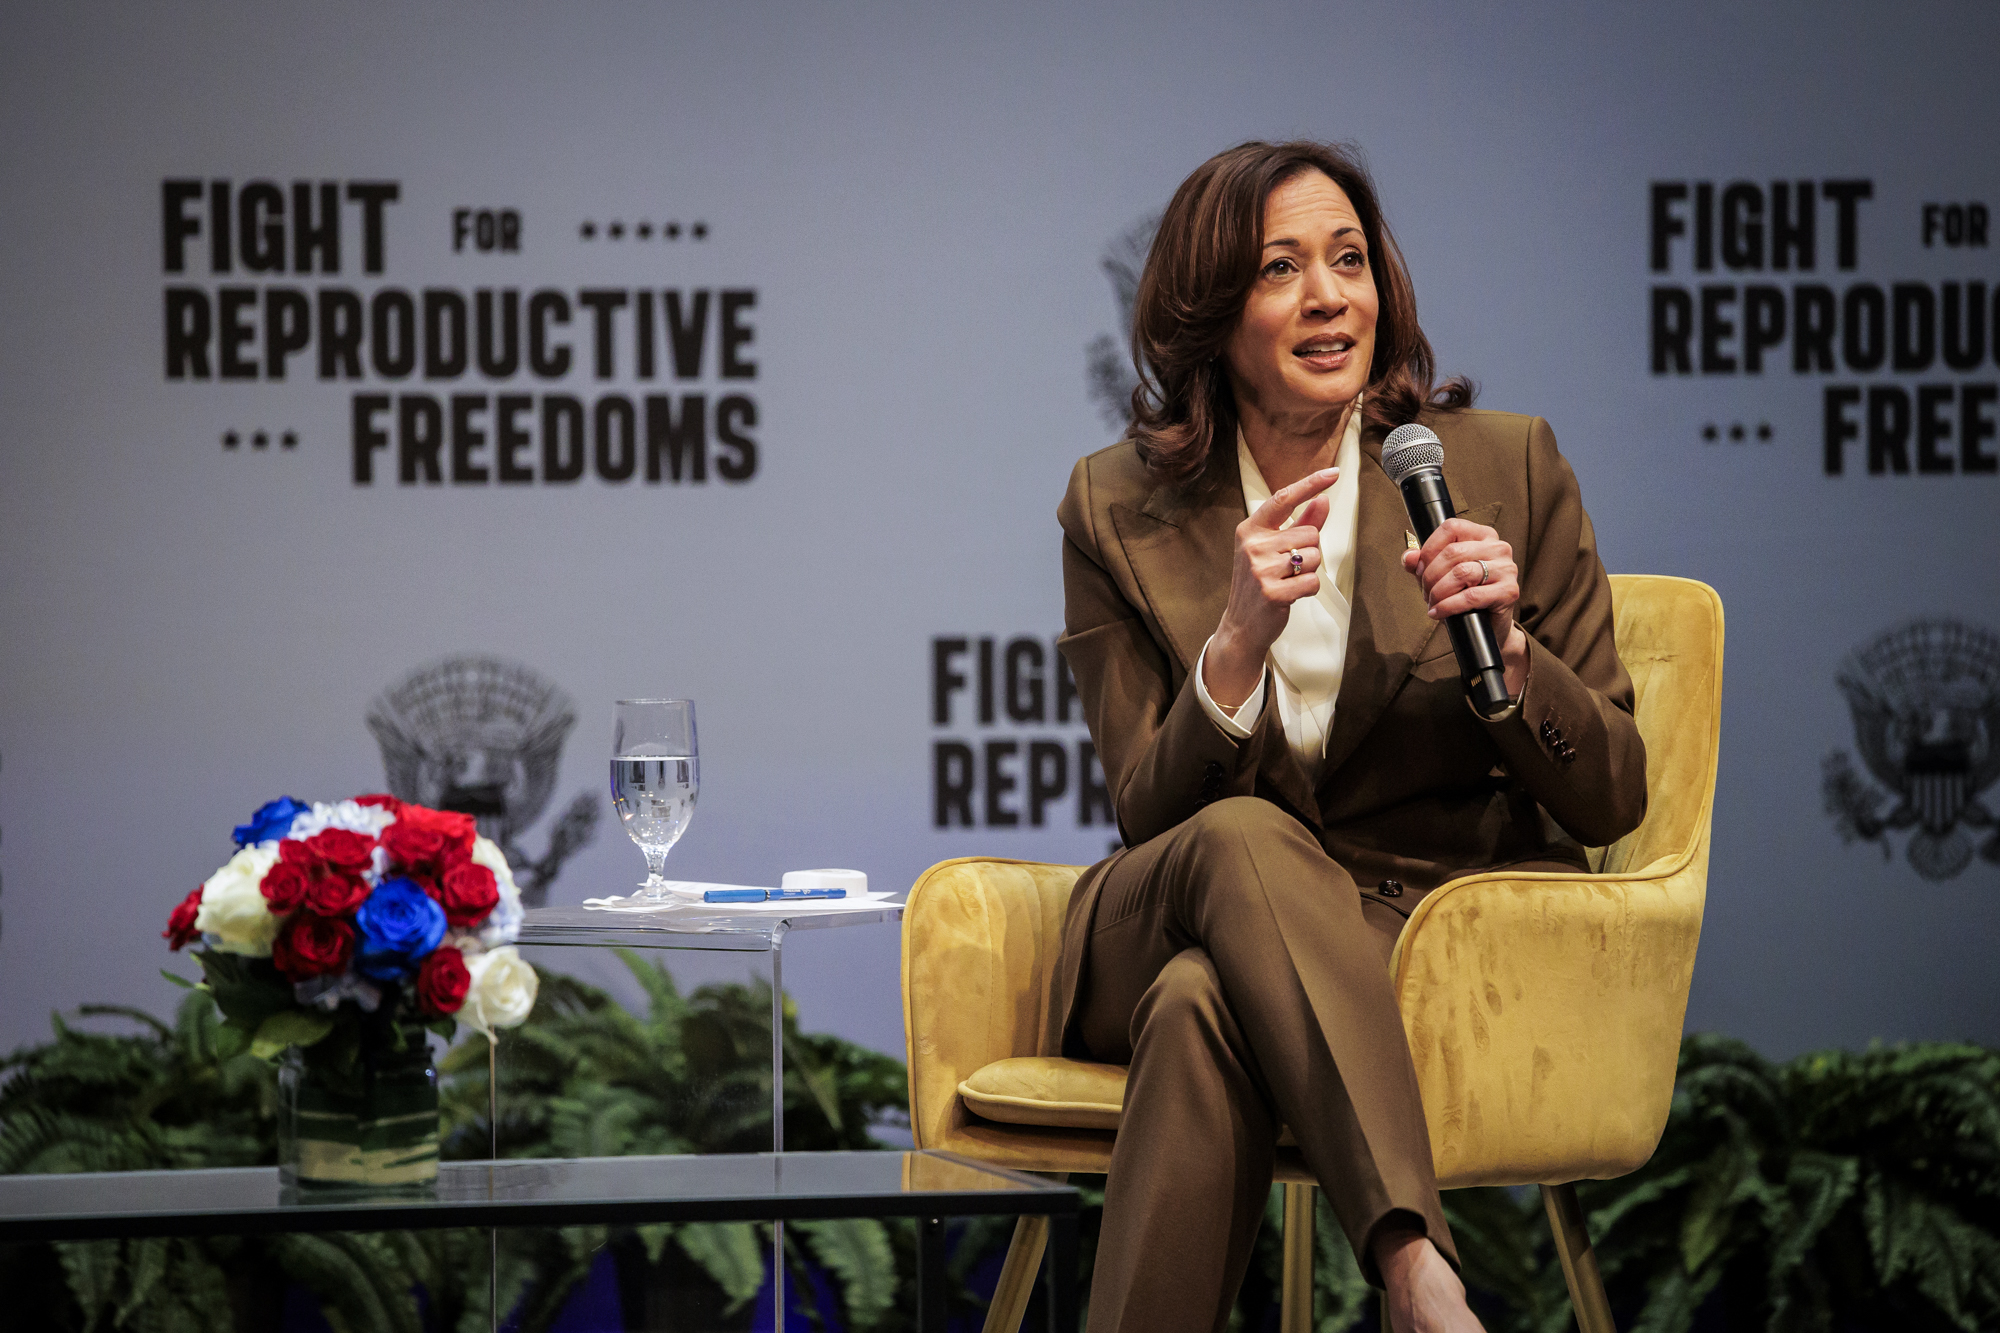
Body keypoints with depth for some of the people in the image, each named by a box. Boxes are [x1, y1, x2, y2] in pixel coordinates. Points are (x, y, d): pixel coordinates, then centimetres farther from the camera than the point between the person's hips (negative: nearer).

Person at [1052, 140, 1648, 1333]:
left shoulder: (1507, 466, 1)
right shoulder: (1121, 509, 4)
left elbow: (1612, 801, 1)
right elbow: (1151, 817, -3)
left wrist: (1503, 645, -19)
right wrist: (1239, 642, -21)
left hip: (1442, 934, -1)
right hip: (1168, 930, 1)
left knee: (1204, 1004, -34)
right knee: (1242, 840, -36)